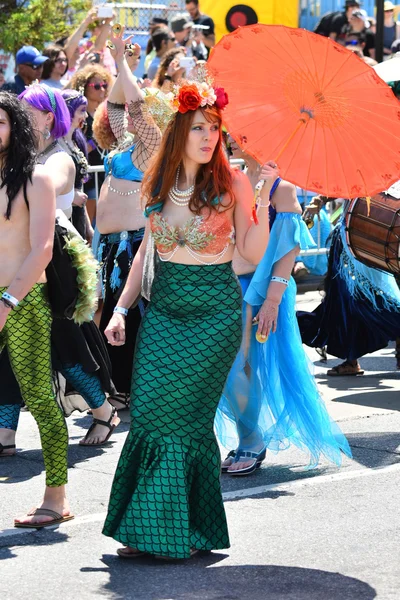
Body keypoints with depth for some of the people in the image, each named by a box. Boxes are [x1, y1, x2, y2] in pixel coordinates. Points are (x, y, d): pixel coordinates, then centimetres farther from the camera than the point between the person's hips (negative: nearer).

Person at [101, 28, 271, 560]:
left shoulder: (231, 184, -4)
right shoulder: (160, 184, 7)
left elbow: (252, 255, -8)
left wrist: (264, 197, -17)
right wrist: (122, 307, 9)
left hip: (214, 310, -4)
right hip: (163, 306, 4)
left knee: (178, 413, -7)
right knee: (149, 410, -4)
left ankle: (184, 529, 5)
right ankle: (151, 530, 6)